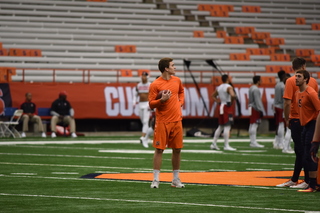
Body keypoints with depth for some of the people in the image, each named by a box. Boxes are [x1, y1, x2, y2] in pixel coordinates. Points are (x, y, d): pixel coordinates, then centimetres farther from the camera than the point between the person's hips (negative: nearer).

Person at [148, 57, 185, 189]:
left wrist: (180, 102, 11)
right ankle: (156, 180, 0)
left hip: (177, 120, 5)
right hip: (162, 122, -5)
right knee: (159, 149, -5)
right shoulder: (155, 84, -9)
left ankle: (176, 180, 15)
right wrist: (162, 100, -24)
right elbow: (151, 104, -7)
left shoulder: (177, 80, 8)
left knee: (177, 149, 6)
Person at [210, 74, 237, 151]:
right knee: (227, 126, -8)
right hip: (227, 107, -8)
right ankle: (226, 146, -10)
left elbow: (213, 96, 26)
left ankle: (214, 144, 16)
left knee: (220, 127, 16)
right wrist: (232, 100, -10)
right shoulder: (229, 87, -12)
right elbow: (233, 95, -30)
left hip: (221, 107, 8)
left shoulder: (219, 87, 12)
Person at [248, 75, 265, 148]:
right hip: (255, 109, -11)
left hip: (252, 108, 11)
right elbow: (257, 101, -19)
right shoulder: (255, 89, -15)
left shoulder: (251, 88, 16)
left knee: (252, 125, 12)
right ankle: (254, 142, -13)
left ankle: (252, 141, 17)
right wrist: (260, 110, -18)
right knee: (254, 125, -11)